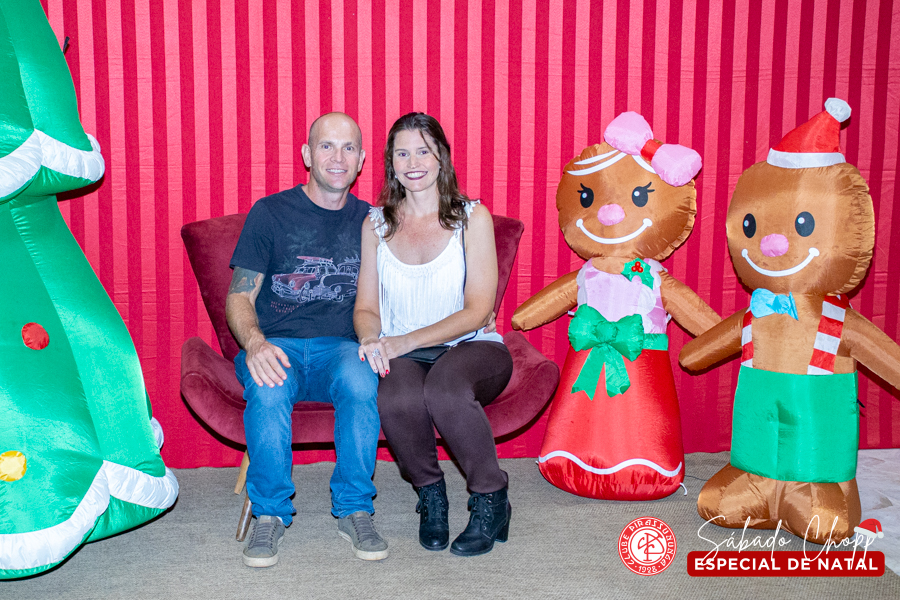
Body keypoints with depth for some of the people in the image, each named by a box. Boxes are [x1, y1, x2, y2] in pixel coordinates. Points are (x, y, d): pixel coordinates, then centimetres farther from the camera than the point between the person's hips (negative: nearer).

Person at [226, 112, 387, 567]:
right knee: (269, 391, -35)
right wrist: (255, 343, -19)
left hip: (340, 347, 1)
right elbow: (239, 296, 1)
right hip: (276, 346, -1)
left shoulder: (369, 221, 13)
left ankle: (354, 510, -16)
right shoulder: (270, 213, 5)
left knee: (361, 382, -33)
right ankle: (270, 513, -14)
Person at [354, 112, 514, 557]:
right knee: (397, 398, -34)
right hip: (402, 355, 2)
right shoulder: (377, 224, 11)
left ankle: (491, 499, -11)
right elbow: (366, 307, 11)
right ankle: (430, 494, -3)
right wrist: (371, 340, -14)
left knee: (445, 388, -37)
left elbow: (477, 311, -6)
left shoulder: (472, 217, 1)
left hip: (470, 348, -2)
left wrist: (406, 341, -17)